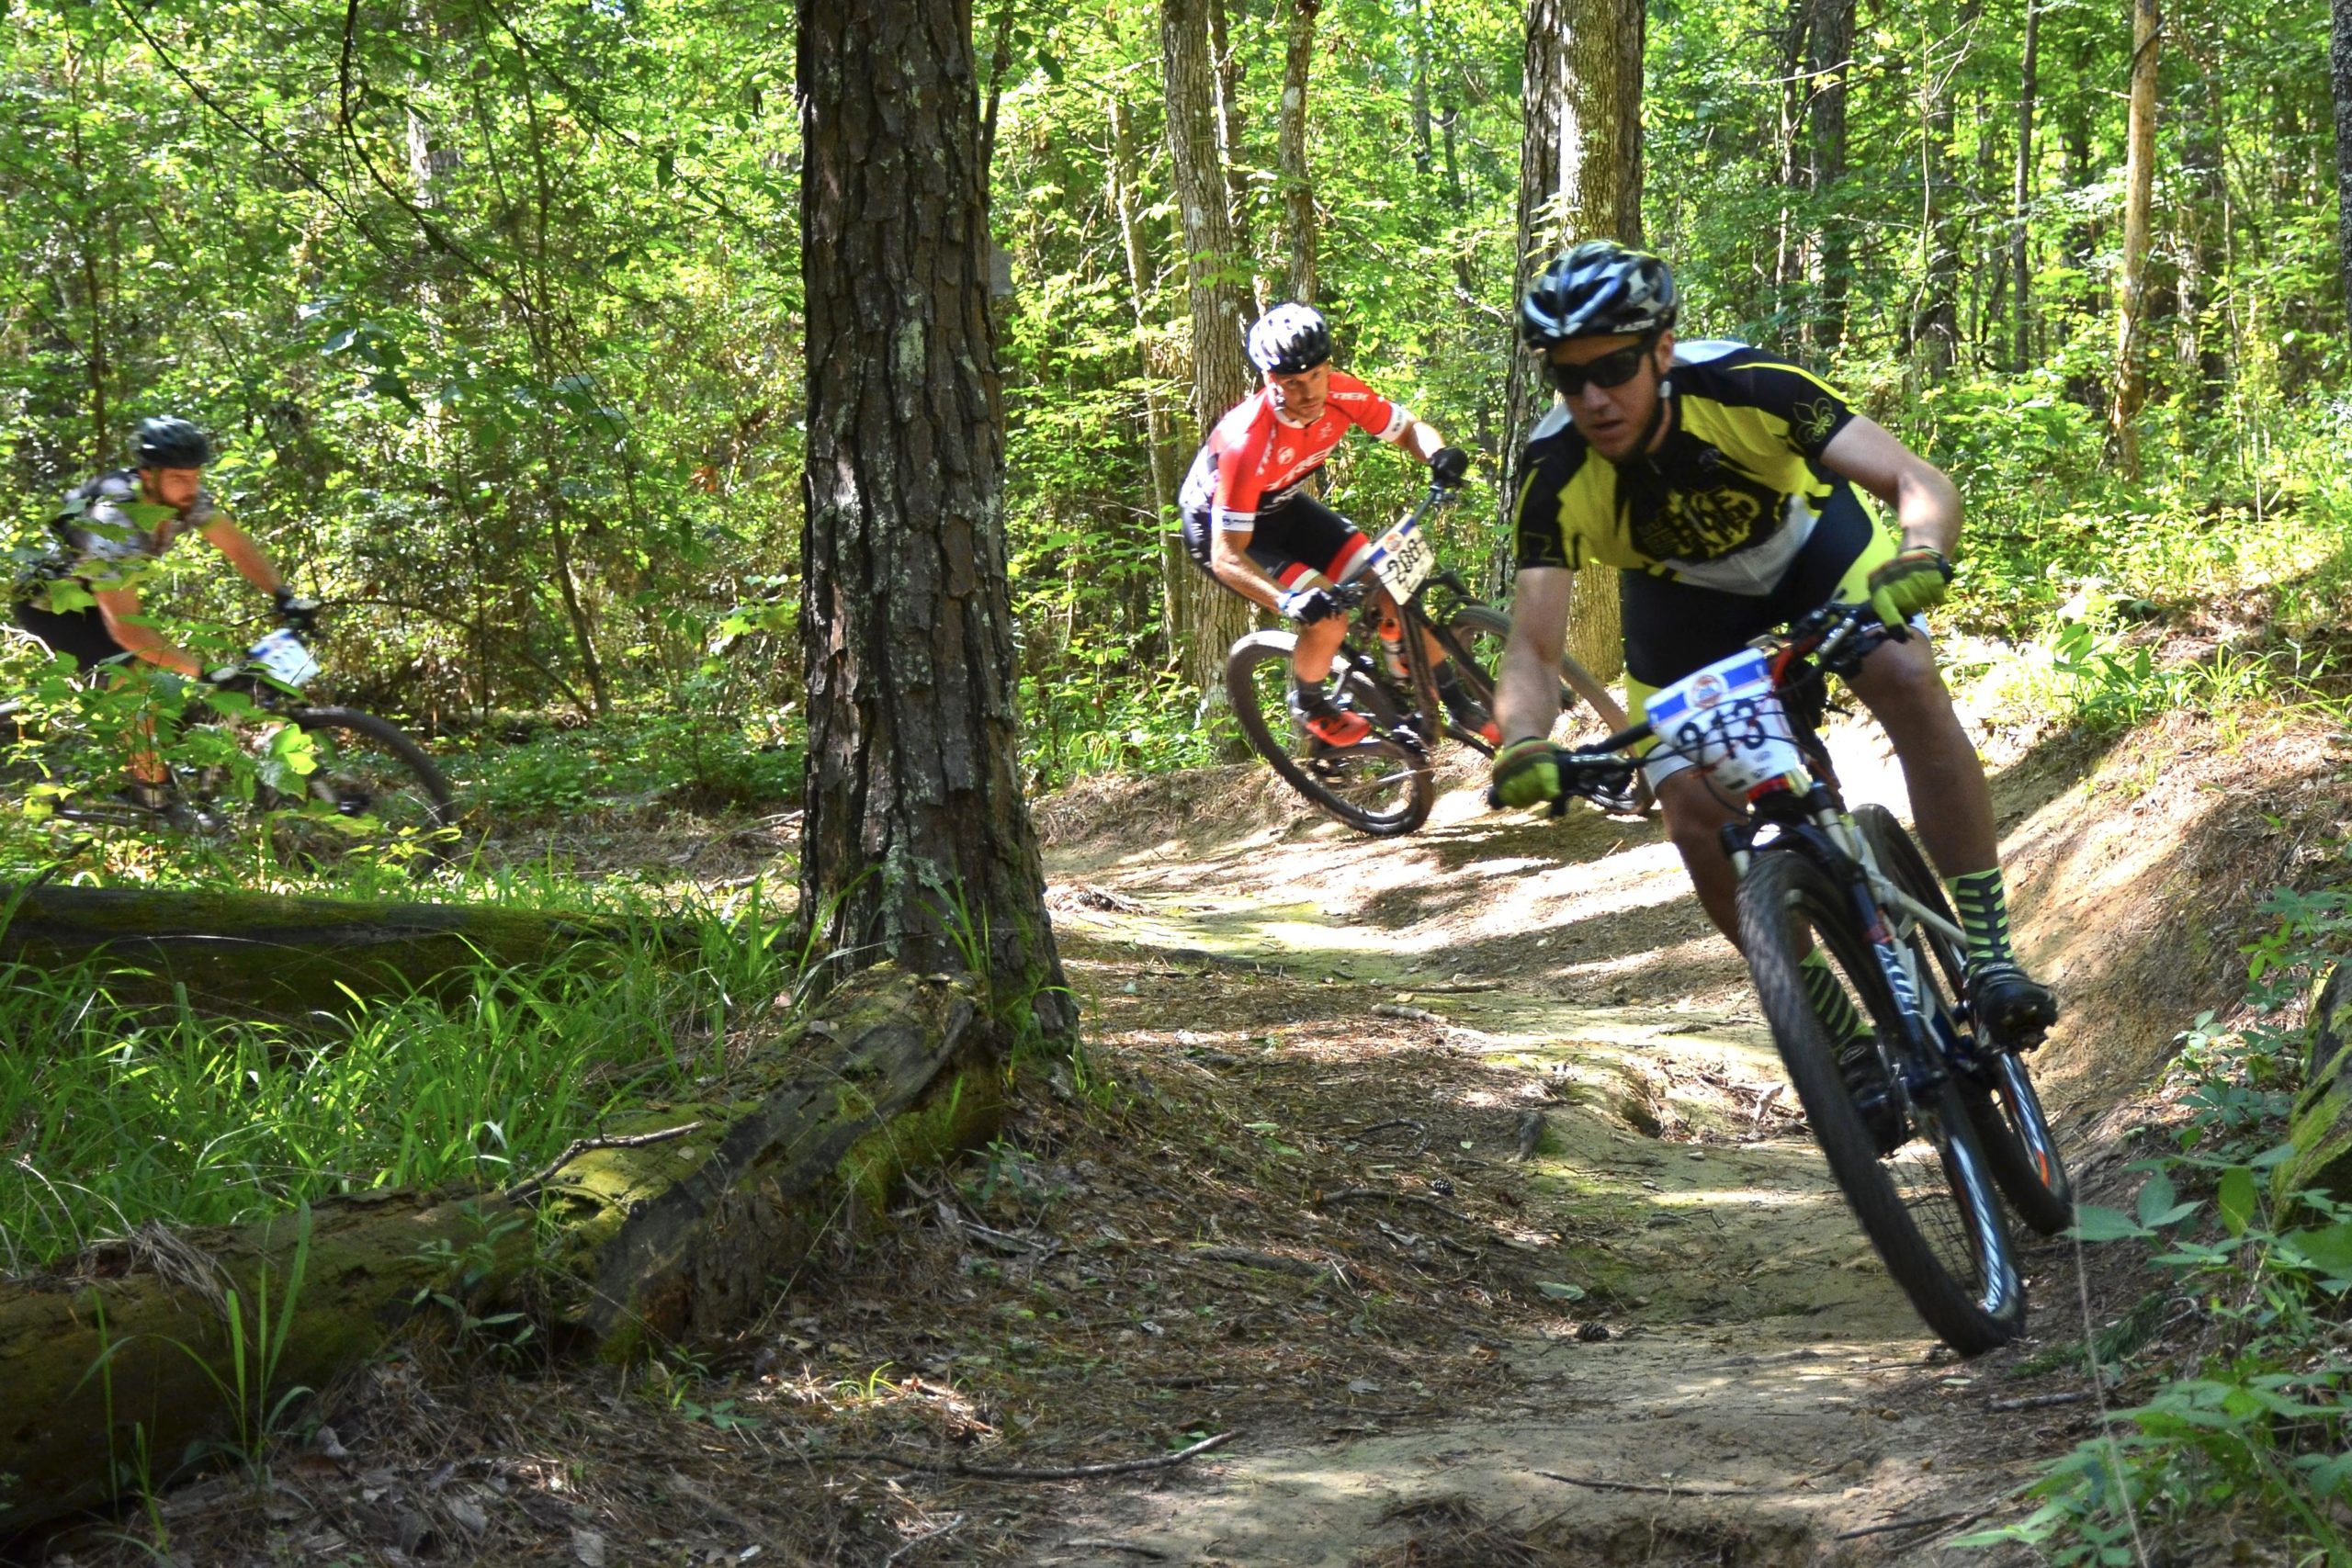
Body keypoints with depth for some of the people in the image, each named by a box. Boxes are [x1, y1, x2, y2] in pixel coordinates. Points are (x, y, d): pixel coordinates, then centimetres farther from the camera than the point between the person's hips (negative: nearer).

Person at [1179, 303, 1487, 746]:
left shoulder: (1342, 394, -22)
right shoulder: (1248, 443, -39)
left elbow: (1409, 429, -5)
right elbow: (1227, 556, -37)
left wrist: (1439, 454, -29)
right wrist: (1289, 601, -52)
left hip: (1281, 507, 6)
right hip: (1218, 526, -6)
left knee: (1392, 585, -6)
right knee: (1328, 617, -23)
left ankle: (1456, 704, 10)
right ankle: (1309, 706, 8)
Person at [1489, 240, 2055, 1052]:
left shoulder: (1743, 386, -36)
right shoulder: (1555, 476, -31)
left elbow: (1921, 482, -39)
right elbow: (1534, 647, -32)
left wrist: (1920, 558, -61)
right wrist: (1524, 743, -53)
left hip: (1812, 539, -2)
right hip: (1683, 597, 2)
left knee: (1908, 679, -30)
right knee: (1697, 816, -14)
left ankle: (1989, 949, -21)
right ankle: (1834, 1027, 6)